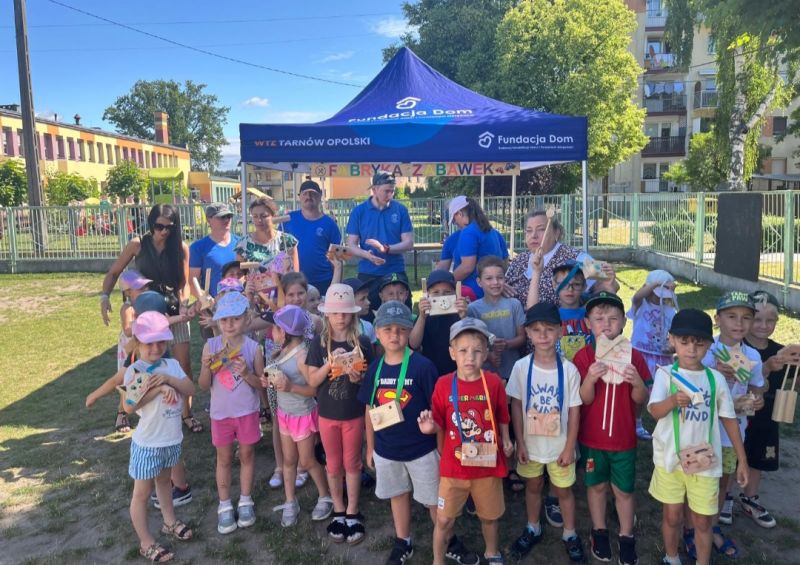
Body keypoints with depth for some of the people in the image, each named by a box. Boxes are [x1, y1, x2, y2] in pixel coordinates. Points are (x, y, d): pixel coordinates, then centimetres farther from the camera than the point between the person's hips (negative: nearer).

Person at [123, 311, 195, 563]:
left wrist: (169, 379, -23)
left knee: (164, 480, 27)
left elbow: (190, 389, -9)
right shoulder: (134, 371, -18)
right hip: (148, 442, -6)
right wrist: (158, 388, -30)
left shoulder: (172, 365, -2)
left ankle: (169, 522, 44)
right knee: (142, 493, 9)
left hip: (172, 439, 6)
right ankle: (146, 543, 21)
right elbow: (129, 406, -28)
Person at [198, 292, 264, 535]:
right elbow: (203, 386, -6)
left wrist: (246, 373, -25)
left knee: (247, 455, 14)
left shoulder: (253, 348, -12)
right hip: (221, 413, 1)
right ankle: (225, 506, 29)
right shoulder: (211, 346, -10)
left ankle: (245, 502, 32)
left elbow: (261, 384, -6)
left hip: (247, 412, -1)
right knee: (224, 459, 15)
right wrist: (207, 366, -25)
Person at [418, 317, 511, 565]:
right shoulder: (443, 384, -11)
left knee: (489, 516, 21)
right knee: (444, 519, 8)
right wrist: (430, 427, -25)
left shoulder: (494, 382, -9)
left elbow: (502, 418, 5)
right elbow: (440, 426, -4)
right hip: (453, 466, -1)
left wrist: (506, 441, -9)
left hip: (488, 464, 1)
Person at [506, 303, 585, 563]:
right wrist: (520, 442, -6)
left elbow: (574, 410, -8)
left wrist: (569, 447, -7)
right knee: (533, 486, 21)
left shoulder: (569, 369, -14)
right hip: (531, 443, 1)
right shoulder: (521, 367, -12)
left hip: (559, 445, -1)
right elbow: (516, 406, -5)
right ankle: (533, 529, 43)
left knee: (564, 490, 16)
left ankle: (570, 534, 40)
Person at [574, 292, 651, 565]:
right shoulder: (583, 357, -11)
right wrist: (590, 378, -33)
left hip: (624, 438, 1)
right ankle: (599, 532, 36)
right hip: (591, 437, 0)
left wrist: (637, 382, -26)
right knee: (596, 485, 16)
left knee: (624, 490, 13)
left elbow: (641, 400, -5)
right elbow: (584, 400, -13)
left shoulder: (634, 357, -7)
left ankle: (626, 537, 32)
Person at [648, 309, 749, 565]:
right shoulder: (666, 374, -9)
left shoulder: (716, 378, -2)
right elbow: (655, 411, -22)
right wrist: (673, 400, -44)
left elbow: (729, 419, 7)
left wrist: (742, 459, 9)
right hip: (670, 458, -1)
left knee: (703, 520, 12)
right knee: (672, 515, 15)